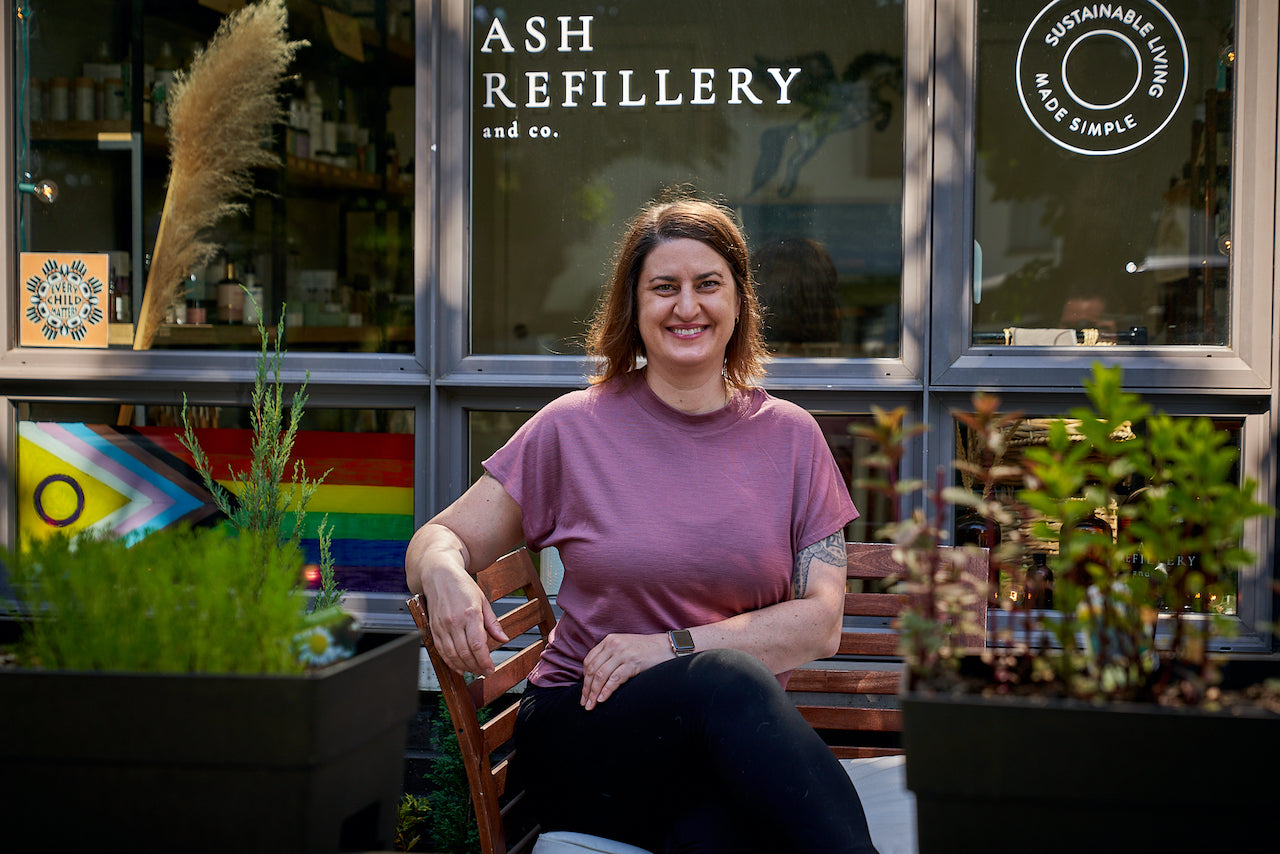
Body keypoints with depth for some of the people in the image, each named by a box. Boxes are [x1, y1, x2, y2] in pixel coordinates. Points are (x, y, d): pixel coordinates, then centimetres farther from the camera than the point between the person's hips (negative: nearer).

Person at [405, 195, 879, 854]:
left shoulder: (790, 436, 11)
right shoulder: (573, 428, 6)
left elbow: (821, 620, 3)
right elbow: (437, 539, 9)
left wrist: (676, 646, -12)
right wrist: (442, 571, -17)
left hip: (735, 736, 0)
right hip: (580, 725, 0)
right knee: (724, 678, -35)